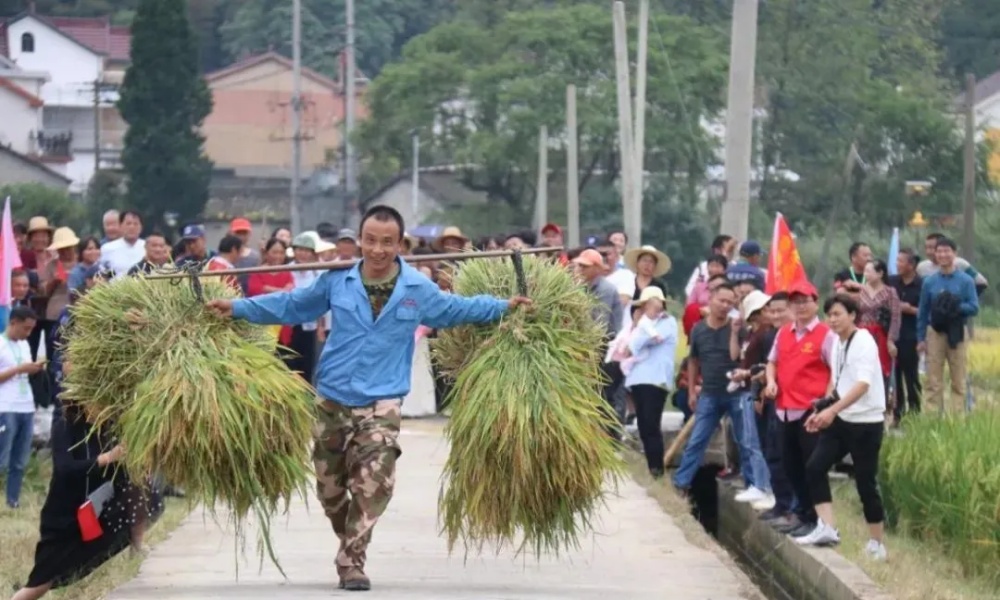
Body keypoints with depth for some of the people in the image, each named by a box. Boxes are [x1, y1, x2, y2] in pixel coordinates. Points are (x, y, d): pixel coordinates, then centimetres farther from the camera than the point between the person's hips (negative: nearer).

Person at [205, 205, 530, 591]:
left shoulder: (417, 290, 0)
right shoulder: (337, 281, -1)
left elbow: (456, 309, 17)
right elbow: (293, 305, 9)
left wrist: (504, 307, 11)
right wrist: (238, 308, 3)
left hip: (381, 404, -2)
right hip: (332, 400, 2)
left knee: (373, 486, -16)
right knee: (329, 488, 10)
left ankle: (352, 561, -6)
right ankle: (351, 544, 35)